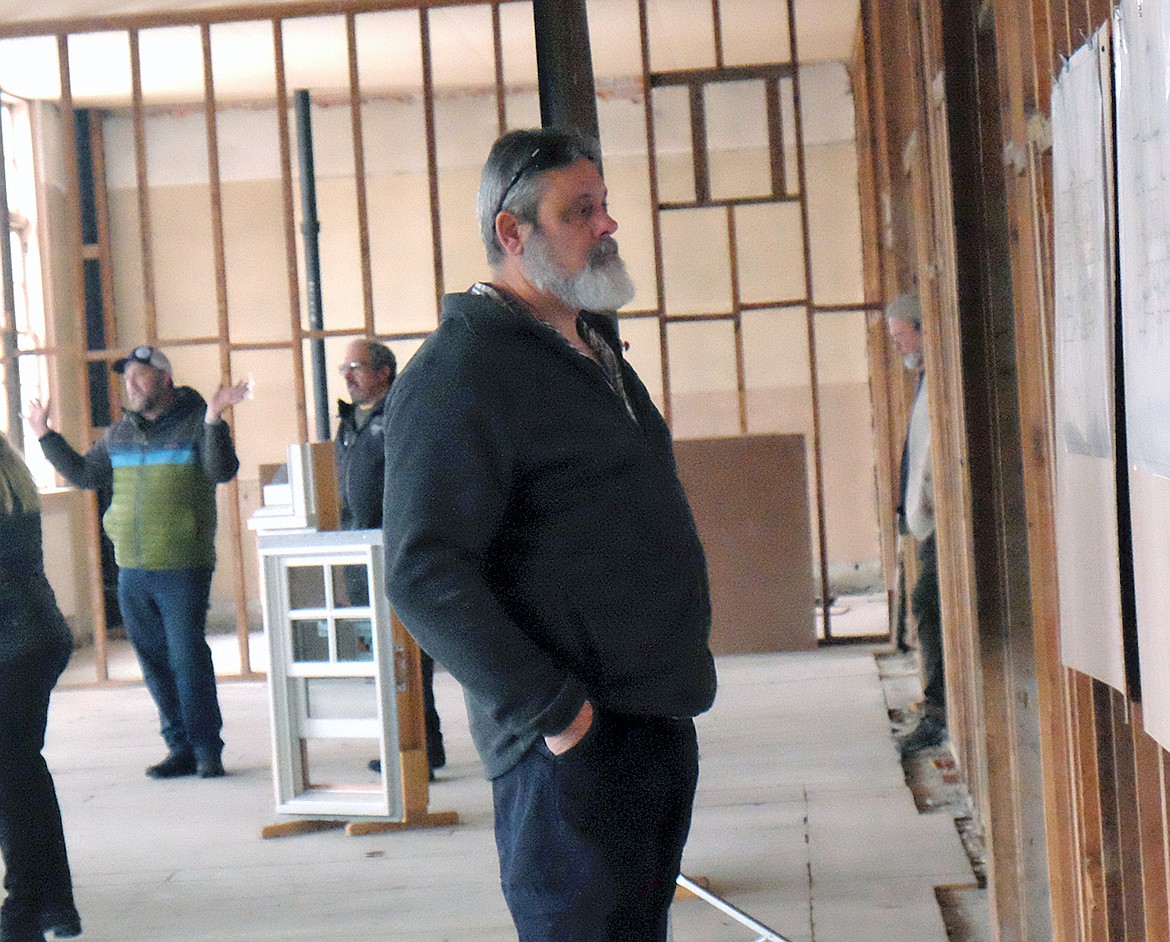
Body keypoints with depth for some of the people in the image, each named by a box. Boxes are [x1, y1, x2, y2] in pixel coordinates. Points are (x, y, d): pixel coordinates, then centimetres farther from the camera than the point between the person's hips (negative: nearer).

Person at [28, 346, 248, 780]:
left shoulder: (194, 423, -3)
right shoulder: (119, 434, 14)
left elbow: (222, 471, -18)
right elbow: (82, 473, 23)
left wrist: (214, 420, -31)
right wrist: (45, 435, 18)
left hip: (183, 569, -6)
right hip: (132, 569, 6)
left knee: (188, 658, -7)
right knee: (154, 662, 9)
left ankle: (207, 750, 1)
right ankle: (181, 748, 17)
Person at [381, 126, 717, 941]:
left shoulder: (595, 348, 16)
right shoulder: (459, 371, -14)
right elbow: (425, 575, -21)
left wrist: (676, 686, 16)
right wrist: (552, 712, -22)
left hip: (661, 724, 9)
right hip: (574, 749, -9)